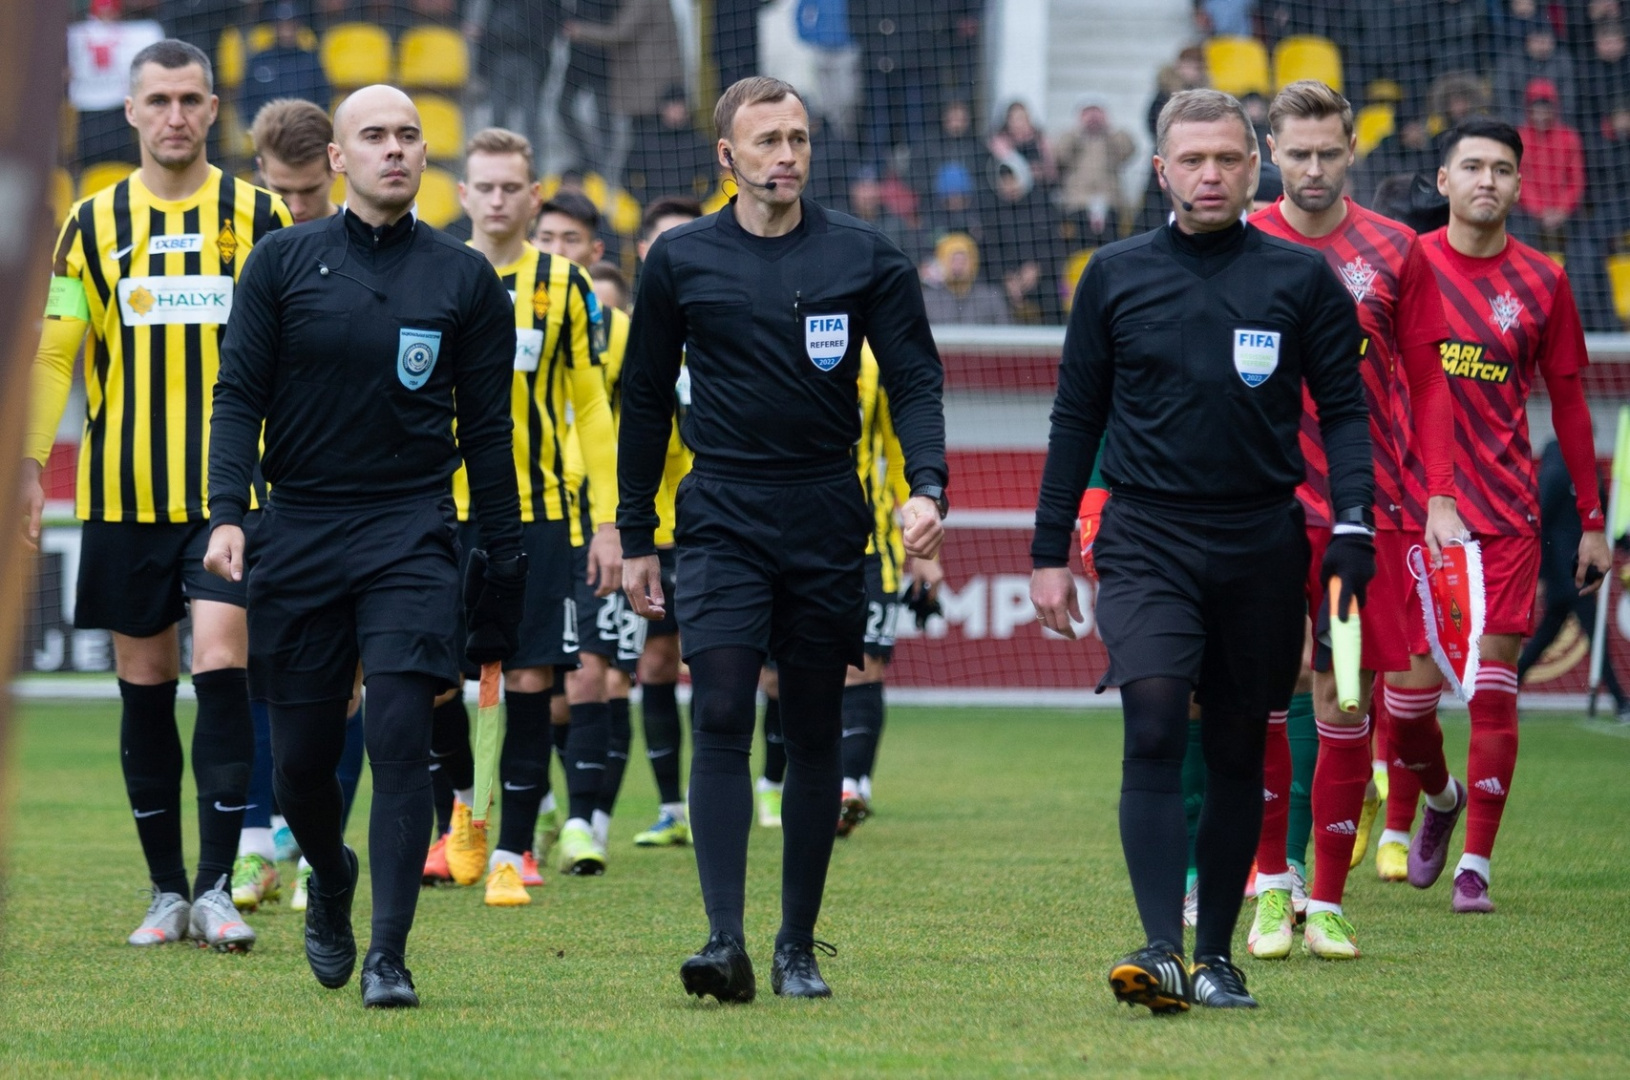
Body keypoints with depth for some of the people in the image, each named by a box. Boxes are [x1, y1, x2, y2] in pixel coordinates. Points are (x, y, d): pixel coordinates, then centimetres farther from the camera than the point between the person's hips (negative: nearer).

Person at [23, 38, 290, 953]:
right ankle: (166, 890, 13)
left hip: (231, 492, -2)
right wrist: (29, 464, -2)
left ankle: (216, 886, -9)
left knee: (221, 667, -13)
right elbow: (54, 352, 6)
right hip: (125, 492, 2)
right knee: (145, 686, 5)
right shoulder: (93, 223, 6)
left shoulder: (257, 216, 2)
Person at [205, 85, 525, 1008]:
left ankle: (390, 956, -10)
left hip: (413, 533, -1)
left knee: (401, 739, -14)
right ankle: (331, 879, 37)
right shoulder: (283, 264, 4)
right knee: (301, 757, 5)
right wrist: (227, 513, -12)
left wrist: (505, 559, 6)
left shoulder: (465, 278, 5)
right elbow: (240, 395, 2)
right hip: (300, 533, 1)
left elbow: (488, 429, 8)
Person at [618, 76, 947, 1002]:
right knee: (721, 718, -14)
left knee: (815, 734, 6)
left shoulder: (865, 257, 3)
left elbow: (915, 379, 2)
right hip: (721, 517, -1)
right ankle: (726, 941, -19)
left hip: (826, 520, 1)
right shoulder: (682, 260, 5)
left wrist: (927, 487, -16)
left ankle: (799, 948, 16)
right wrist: (636, 537, 10)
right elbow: (646, 401, 12)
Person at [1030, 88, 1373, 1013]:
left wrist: (1353, 522, -9)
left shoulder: (1302, 279, 4)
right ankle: (1162, 951, -22)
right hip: (1147, 540, -1)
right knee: (1154, 735, -17)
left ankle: (1217, 955, 18)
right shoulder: (1117, 276, 7)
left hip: (1261, 544, 1)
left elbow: (1345, 408, 6)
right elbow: (1078, 417, 12)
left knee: (1237, 753, 8)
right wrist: (1051, 550, 9)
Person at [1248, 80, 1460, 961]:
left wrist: (1439, 495, 0)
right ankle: (1271, 886, 8)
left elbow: (1427, 382, 9)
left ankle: (1327, 902, 8)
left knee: (1345, 705, 1)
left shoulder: (1394, 252, 6)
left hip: (1367, 514, 1)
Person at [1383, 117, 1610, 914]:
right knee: (1407, 687, 1)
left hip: (1506, 513, 0)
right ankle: (1433, 798, 32)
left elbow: (1567, 400, 10)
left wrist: (1592, 521, 9)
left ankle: (1475, 863, 1)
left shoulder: (1540, 282, 4)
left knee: (1493, 688, -6)